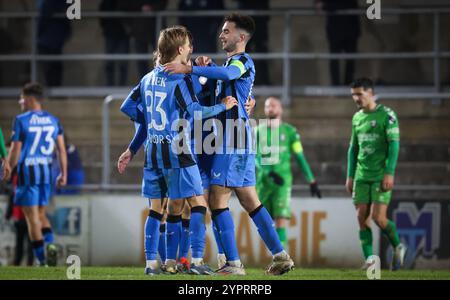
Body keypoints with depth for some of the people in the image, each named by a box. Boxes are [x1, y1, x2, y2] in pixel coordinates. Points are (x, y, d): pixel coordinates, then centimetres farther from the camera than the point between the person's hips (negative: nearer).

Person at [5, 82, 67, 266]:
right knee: (41, 215, 18)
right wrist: (63, 174, 12)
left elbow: (15, 151, -8)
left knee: (32, 217, 1)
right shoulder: (53, 120, 6)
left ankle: (42, 259, -2)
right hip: (46, 171, 5)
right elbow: (62, 149, 6)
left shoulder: (21, 120, -8)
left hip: (27, 171, -5)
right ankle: (50, 244, -7)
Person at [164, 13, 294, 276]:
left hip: (234, 141, -10)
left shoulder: (243, 61, -9)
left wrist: (189, 69, -36)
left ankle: (233, 263, -10)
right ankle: (281, 256, 9)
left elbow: (226, 74, -31)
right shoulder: (232, 63, 22)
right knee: (249, 201, 11)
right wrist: (208, 66, 12)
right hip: (239, 144, 10)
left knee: (218, 200, -9)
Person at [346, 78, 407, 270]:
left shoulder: (386, 115, -6)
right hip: (362, 175, 6)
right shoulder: (357, 118, 14)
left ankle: (398, 247, 11)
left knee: (378, 218, -13)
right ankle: (369, 259, 2)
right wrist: (350, 176, 15)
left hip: (381, 176, -6)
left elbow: (394, 144, -11)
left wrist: (389, 173, -18)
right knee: (362, 218, -3)